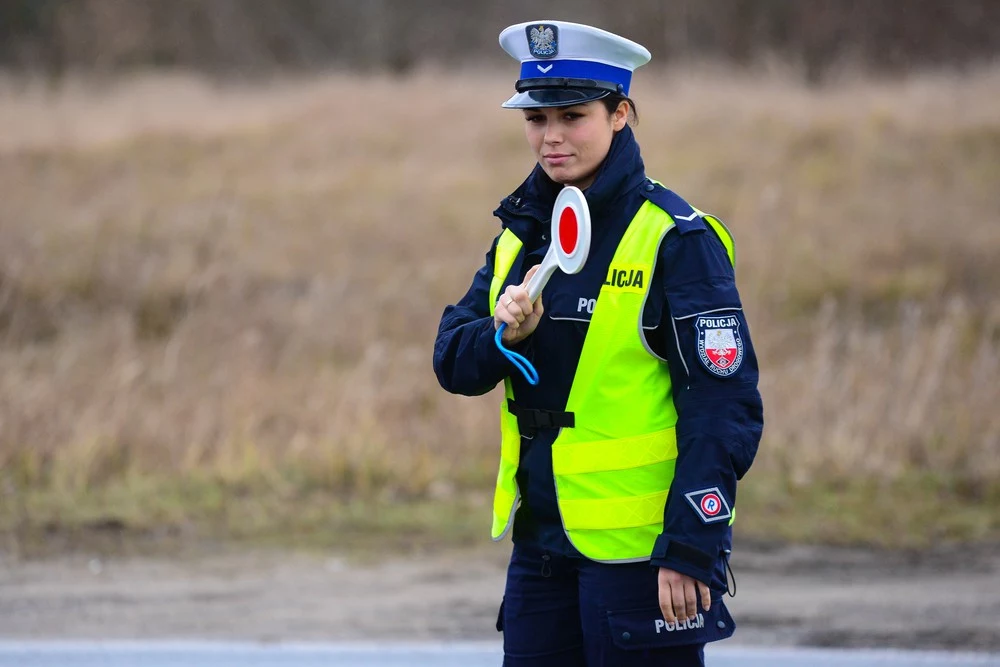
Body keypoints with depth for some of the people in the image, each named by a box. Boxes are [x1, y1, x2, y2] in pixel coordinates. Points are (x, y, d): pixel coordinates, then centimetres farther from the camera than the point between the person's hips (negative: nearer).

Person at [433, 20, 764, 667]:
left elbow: (724, 407, -12)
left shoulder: (676, 240, -10)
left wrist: (692, 548, -17)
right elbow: (452, 363, 11)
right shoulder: (522, 234, 12)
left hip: (639, 547, -7)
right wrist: (504, 336, -12)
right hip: (541, 541, 7)